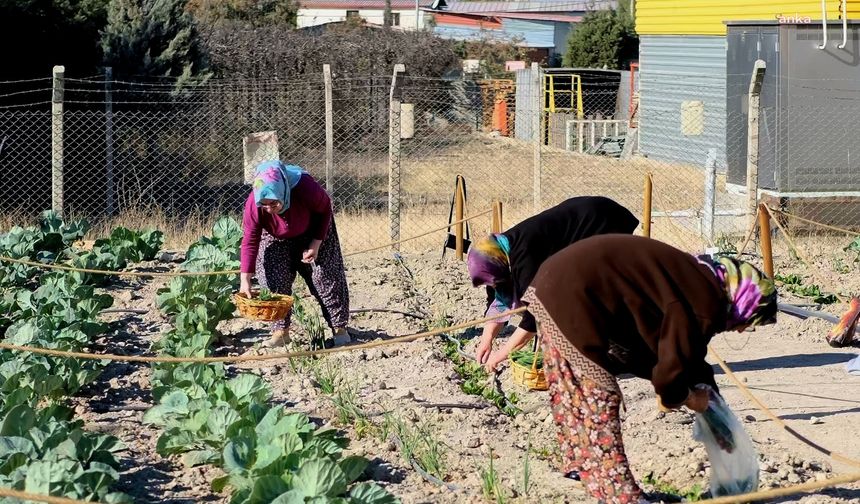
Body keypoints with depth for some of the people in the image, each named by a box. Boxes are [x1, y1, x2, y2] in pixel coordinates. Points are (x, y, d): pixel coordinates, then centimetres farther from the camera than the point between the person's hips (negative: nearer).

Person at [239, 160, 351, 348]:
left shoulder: (306, 188, -40)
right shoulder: (253, 205, -36)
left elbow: (325, 209, -18)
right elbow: (250, 242, -28)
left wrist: (316, 244, -23)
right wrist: (245, 281, -33)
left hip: (312, 233, -1)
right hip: (276, 240, 1)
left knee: (326, 279, -2)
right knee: (274, 282, -10)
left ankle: (339, 328, 8)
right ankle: (280, 331, -1)